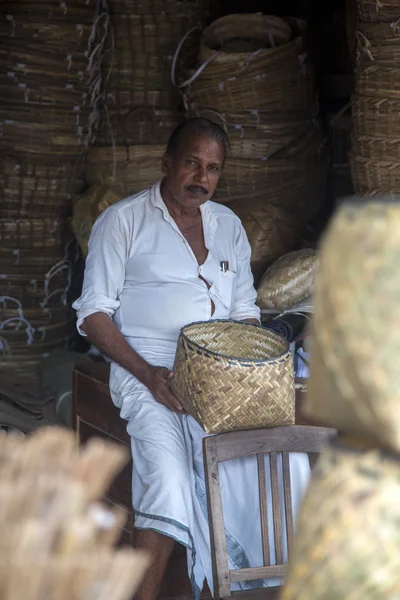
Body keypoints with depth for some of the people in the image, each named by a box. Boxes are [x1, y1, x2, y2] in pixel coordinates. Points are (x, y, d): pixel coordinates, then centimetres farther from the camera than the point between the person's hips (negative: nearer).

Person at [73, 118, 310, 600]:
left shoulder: (227, 225, 18)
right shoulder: (124, 221, 3)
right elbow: (94, 313, -1)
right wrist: (148, 374, -15)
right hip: (148, 369, -4)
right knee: (168, 471, -30)